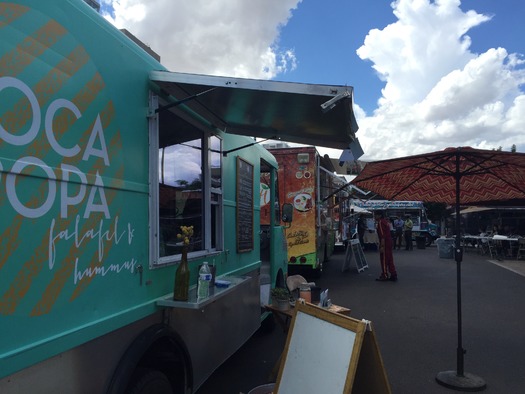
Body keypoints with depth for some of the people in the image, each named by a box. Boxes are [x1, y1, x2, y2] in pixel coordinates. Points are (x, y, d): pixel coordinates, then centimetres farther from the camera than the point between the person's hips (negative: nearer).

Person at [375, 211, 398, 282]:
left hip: (384, 243, -9)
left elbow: (382, 235, -21)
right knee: (390, 260, 13)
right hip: (389, 242, 9)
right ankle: (393, 275, 17)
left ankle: (384, 276, 6)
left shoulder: (380, 222, -14)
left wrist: (382, 246, -23)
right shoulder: (386, 221, 15)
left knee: (384, 260, -1)